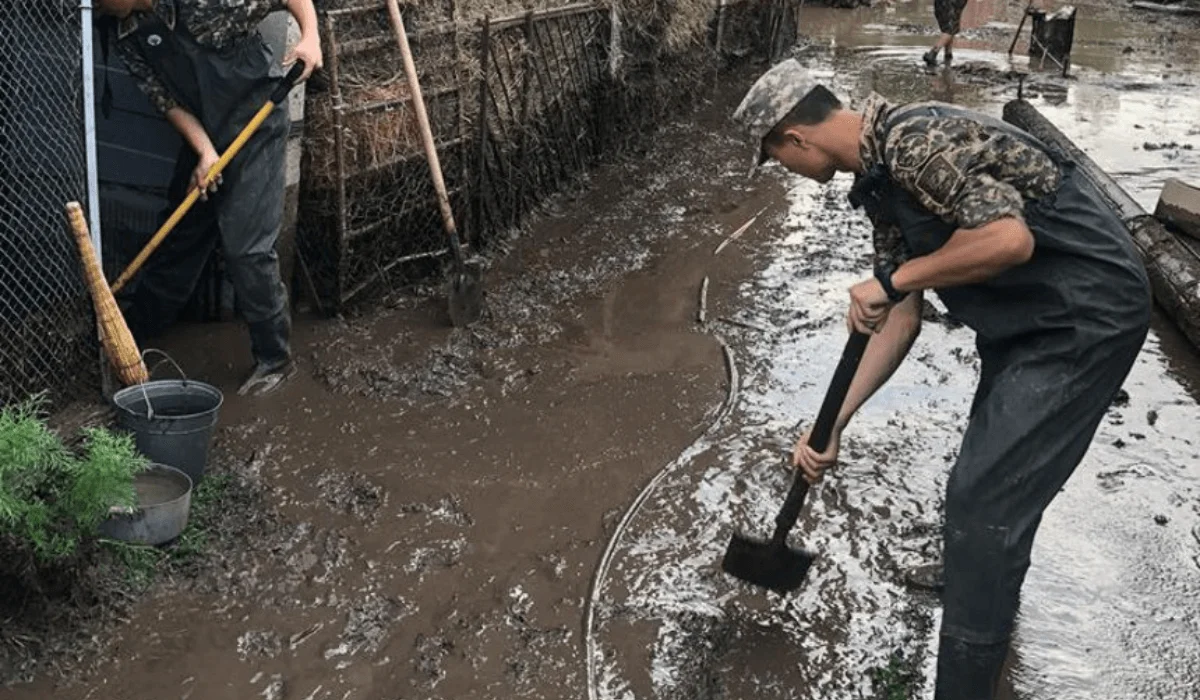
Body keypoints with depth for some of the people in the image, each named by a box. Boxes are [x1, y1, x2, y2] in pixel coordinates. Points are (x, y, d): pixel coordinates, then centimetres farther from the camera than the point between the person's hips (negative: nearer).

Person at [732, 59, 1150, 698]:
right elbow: (902, 318, 7)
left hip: (1086, 315, -10)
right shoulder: (880, 176, 7)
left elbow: (1009, 239, -34)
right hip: (1025, 313, 10)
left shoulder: (916, 141, -24)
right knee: (993, 465, 28)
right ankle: (990, 589, 54)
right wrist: (832, 424, 3)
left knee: (982, 496, -11)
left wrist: (896, 277, -22)